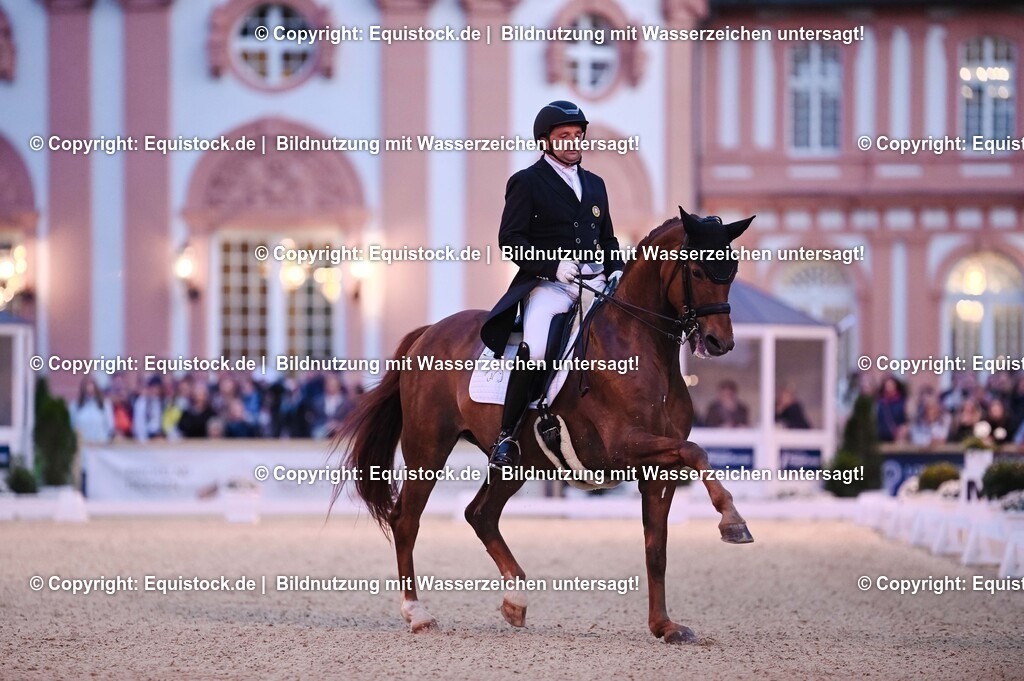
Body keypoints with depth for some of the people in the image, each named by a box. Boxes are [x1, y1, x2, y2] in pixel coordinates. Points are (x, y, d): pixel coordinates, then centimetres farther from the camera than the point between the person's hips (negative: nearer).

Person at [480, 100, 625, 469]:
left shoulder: (595, 184, 21)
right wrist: (553, 265, -18)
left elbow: (608, 239, 27)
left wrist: (617, 271, 6)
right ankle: (506, 435, -22)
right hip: (545, 284, -6)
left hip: (593, 283, 6)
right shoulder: (527, 182, 3)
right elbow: (510, 238, -6)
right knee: (535, 347, -30)